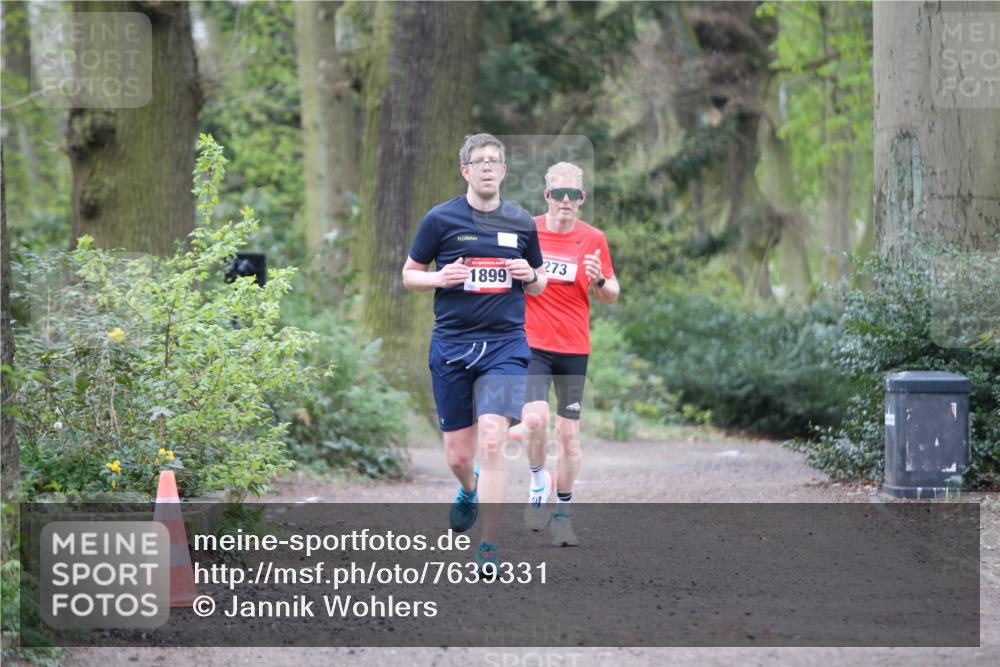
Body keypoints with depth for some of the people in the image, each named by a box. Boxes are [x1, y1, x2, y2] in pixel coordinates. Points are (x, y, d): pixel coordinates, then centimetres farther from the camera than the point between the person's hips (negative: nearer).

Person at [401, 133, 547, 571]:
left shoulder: (522, 223, 8)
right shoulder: (440, 219, 2)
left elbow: (538, 284, 20)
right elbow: (409, 274, 9)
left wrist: (530, 275, -4)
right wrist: (441, 278, -11)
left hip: (505, 344, 0)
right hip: (451, 345, 0)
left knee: (492, 441, -17)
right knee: (458, 455, 6)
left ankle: (488, 549, -11)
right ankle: (469, 490, 44)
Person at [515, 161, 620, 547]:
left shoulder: (593, 239, 2)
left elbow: (612, 296, 8)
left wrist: (599, 281, -13)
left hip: (574, 348, 1)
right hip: (531, 342, -1)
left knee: (569, 432, 3)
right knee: (535, 418, -21)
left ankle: (562, 515, 14)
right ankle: (538, 482, 7)